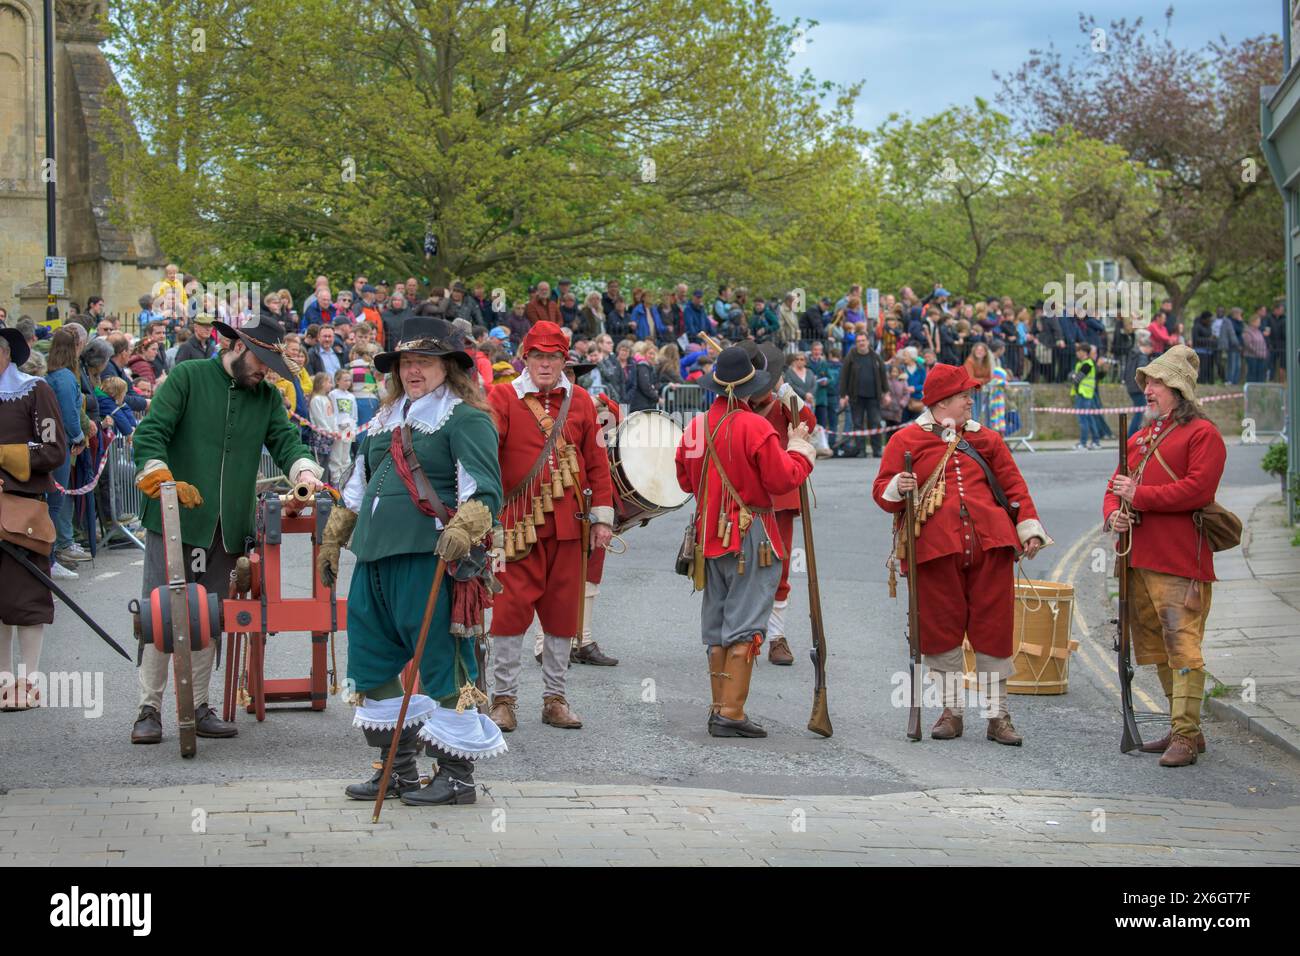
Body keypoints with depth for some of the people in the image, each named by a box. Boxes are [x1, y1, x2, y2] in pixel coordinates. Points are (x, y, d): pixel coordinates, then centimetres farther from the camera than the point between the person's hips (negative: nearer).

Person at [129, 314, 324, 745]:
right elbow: (149, 434, -7)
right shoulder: (188, 377, 0)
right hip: (173, 519, -5)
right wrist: (165, 483, -21)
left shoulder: (268, 397, 15)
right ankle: (149, 710, 0)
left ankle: (197, 706, 16)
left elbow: (286, 439, 3)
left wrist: (304, 470, -18)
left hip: (226, 528, 5)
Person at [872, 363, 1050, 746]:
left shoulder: (987, 439, 16)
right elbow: (881, 490, 6)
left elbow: (1013, 485, 14)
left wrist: (1029, 528, 3)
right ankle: (951, 710, 18)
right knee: (941, 629, 3)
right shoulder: (906, 440, 7)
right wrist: (898, 489, -17)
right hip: (935, 550, -2)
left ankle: (998, 716, 10)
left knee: (994, 628, 1)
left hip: (989, 547, 2)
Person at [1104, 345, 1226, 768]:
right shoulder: (1140, 439, 21)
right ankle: (1184, 729, 21)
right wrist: (1113, 513, -4)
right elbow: (1116, 486, 19)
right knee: (1158, 650, 13)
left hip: (1180, 564, -9)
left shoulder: (1202, 434, -4)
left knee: (1182, 645, -12)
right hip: (1139, 560, 9)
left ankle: (1185, 736, -11)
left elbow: (1198, 489, -17)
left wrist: (1139, 495, -15)